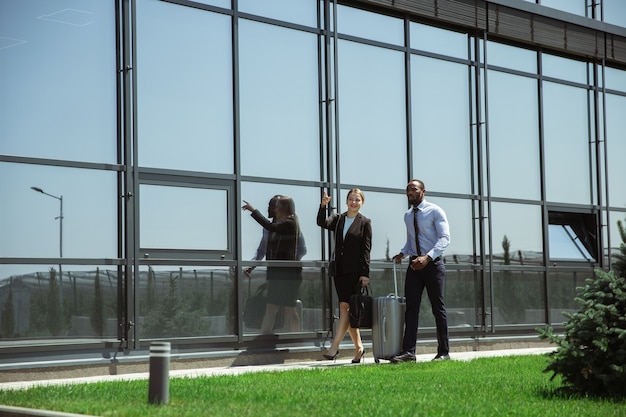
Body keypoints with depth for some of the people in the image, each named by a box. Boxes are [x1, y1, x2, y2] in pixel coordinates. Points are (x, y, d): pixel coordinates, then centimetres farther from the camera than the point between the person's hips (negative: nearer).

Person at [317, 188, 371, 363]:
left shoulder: (365, 222, 2)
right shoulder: (338, 219, 13)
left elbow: (366, 249, -2)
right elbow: (322, 223, -5)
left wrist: (365, 273, -8)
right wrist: (323, 205, -21)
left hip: (355, 272, -5)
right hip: (340, 271, 5)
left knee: (345, 307, -12)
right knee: (347, 310, 6)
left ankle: (334, 346, -15)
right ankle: (358, 347, 16)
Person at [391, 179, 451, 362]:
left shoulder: (435, 211, -6)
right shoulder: (408, 216, 13)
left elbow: (444, 238, -15)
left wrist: (427, 257, -28)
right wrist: (402, 253, 2)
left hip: (432, 264, -5)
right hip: (414, 265, 5)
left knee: (438, 308, 1)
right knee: (411, 307, -4)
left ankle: (443, 352, 8)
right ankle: (408, 351, -7)